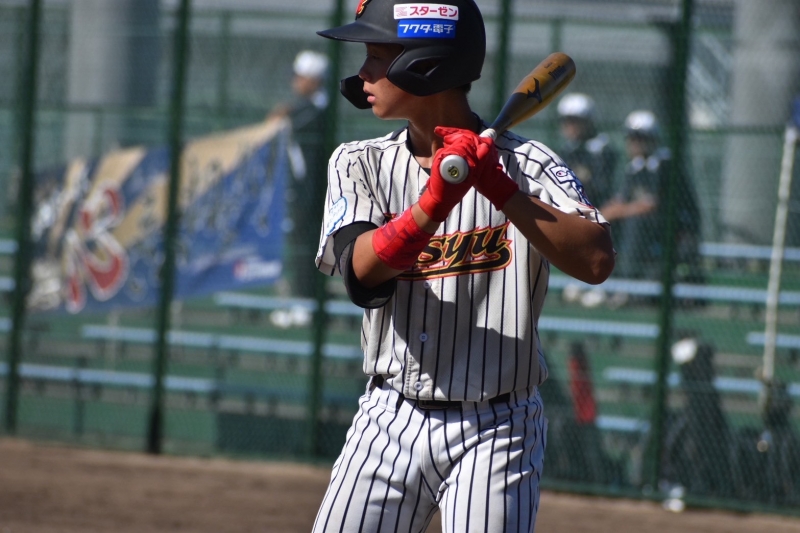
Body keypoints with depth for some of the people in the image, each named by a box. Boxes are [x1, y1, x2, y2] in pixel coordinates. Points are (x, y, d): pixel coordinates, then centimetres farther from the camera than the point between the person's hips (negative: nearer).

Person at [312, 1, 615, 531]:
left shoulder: (526, 164, -4)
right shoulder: (360, 163, 5)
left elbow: (597, 261, -19)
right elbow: (362, 270, -13)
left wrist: (501, 190, -26)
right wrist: (434, 203, -28)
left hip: (495, 433, -3)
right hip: (390, 423, 3)